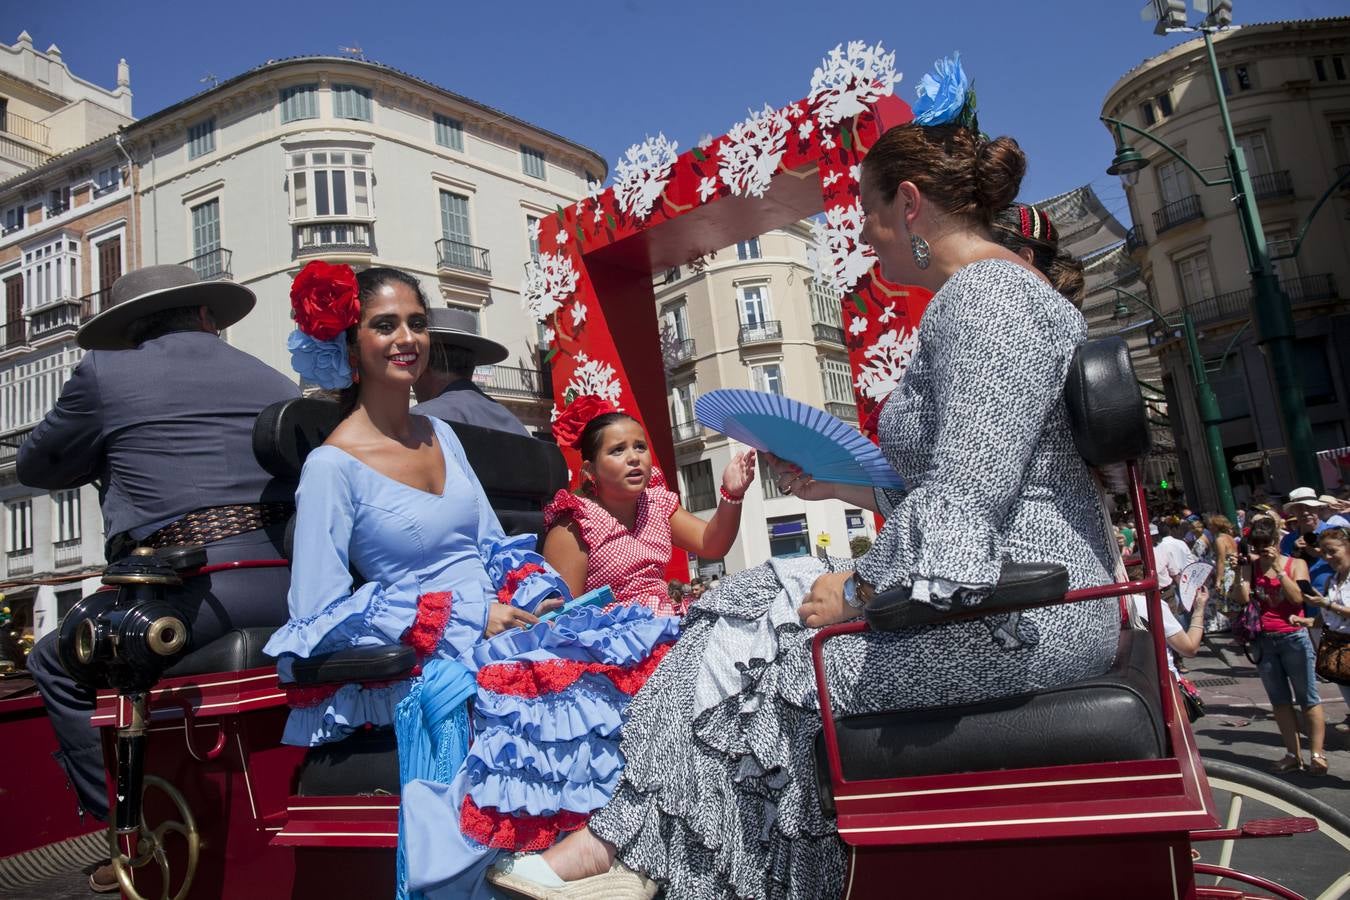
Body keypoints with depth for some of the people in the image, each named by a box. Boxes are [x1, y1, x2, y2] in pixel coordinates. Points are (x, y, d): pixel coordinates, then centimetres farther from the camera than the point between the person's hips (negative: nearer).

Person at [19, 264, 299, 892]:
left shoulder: (106, 374, 7)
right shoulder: (276, 383, 17)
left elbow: (34, 467, 20)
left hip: (190, 594, -5)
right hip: (287, 593, 5)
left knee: (55, 665, 21)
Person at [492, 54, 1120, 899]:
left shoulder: (980, 294, -16)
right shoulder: (992, 291, 18)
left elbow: (967, 500, -25)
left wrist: (858, 592, -16)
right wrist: (840, 484, 17)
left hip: (1020, 615, -10)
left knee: (756, 644, -8)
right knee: (767, 599, 3)